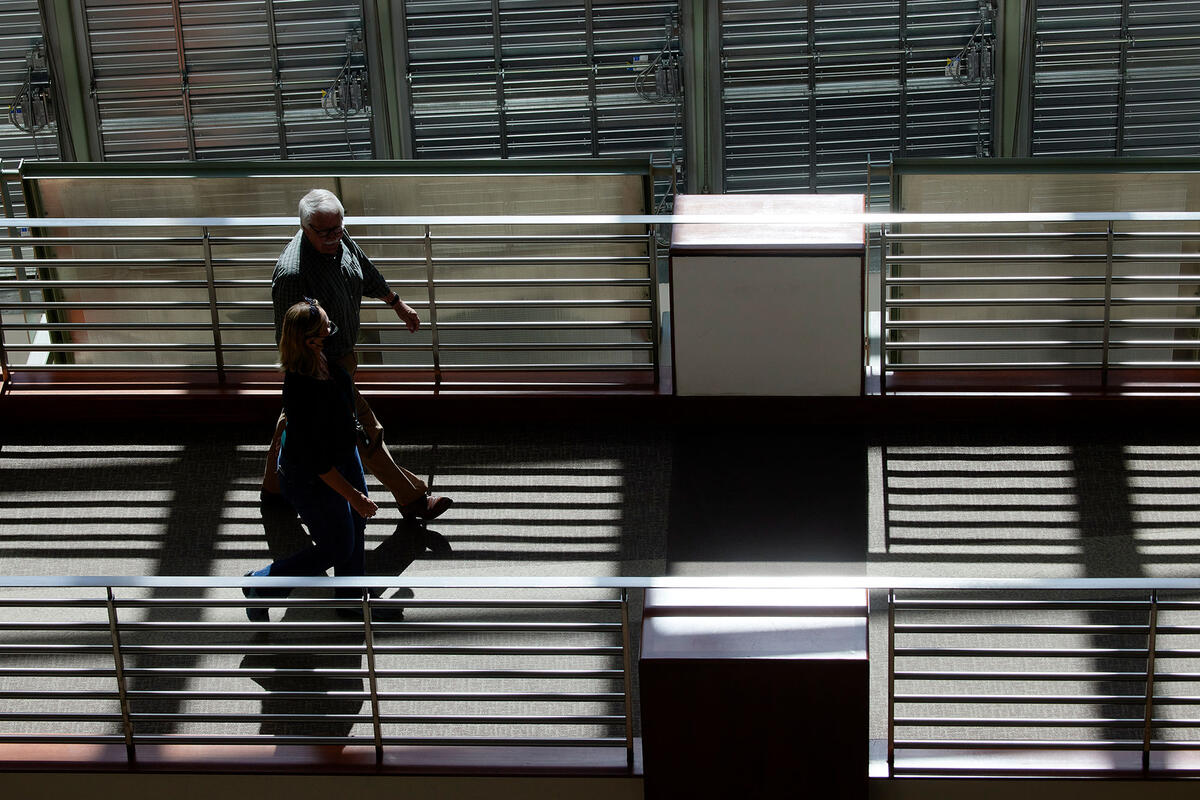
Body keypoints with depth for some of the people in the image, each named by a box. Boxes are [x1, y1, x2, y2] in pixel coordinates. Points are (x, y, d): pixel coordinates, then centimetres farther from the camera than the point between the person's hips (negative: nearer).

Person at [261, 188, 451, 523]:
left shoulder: (338, 239, -10)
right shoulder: (292, 273, -36)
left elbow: (366, 271, 12)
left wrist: (397, 303, 25)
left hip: (341, 353, 9)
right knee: (366, 432, 3)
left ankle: (273, 484, 48)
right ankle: (412, 499, 18)